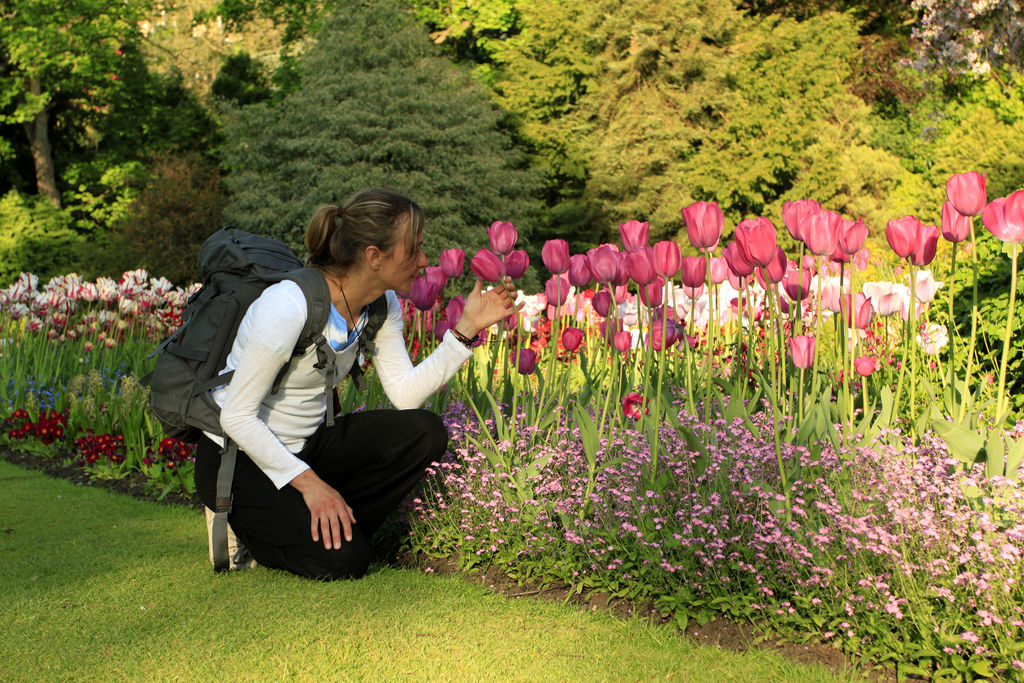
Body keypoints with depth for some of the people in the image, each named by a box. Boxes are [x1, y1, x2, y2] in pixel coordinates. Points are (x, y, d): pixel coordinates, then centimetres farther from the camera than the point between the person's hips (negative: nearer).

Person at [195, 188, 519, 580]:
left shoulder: (382, 304, -4)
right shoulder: (289, 307, -28)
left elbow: (405, 394, -9)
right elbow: (238, 416, -24)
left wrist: (466, 328, -14)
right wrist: (309, 482, -26)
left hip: (307, 445, 7)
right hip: (239, 459, -7)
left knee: (425, 434, -15)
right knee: (343, 561, -22)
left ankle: (335, 526, -2)